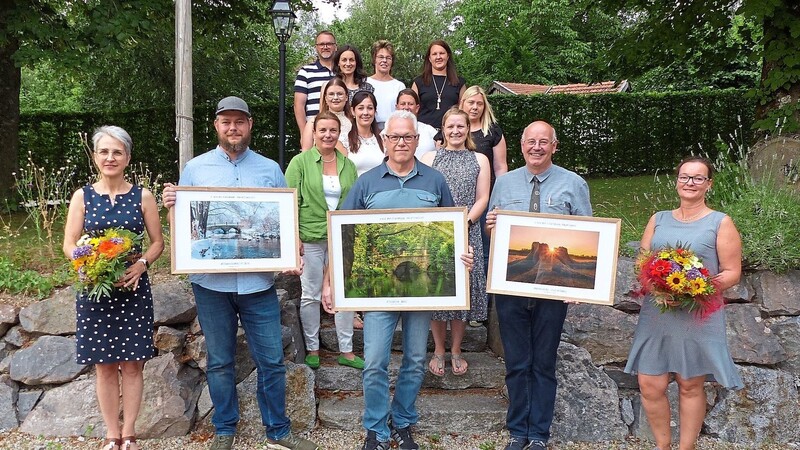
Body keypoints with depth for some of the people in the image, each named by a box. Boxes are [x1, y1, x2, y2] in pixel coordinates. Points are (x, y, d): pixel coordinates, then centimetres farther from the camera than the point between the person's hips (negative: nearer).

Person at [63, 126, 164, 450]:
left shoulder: (142, 197, 2)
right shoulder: (82, 197, 3)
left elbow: (157, 242, 4)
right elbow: (69, 245, 2)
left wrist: (141, 264, -15)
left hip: (133, 289, 0)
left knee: (132, 363, 4)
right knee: (104, 365, 7)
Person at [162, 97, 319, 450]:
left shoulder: (270, 169, 6)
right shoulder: (195, 168, 5)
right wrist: (171, 204, -15)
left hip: (258, 283, 0)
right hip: (211, 283, 0)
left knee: (271, 361, 5)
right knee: (219, 362, 12)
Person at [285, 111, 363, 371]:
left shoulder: (348, 165, 9)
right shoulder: (300, 162, -2)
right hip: (310, 238, -3)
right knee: (311, 295, 5)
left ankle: (346, 351, 16)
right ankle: (312, 350, 18)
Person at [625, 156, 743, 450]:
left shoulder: (721, 223, 2)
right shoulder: (658, 220, 13)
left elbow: (732, 272, -1)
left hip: (698, 316, -3)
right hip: (656, 313, 3)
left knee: (690, 386, 6)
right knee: (650, 386, 0)